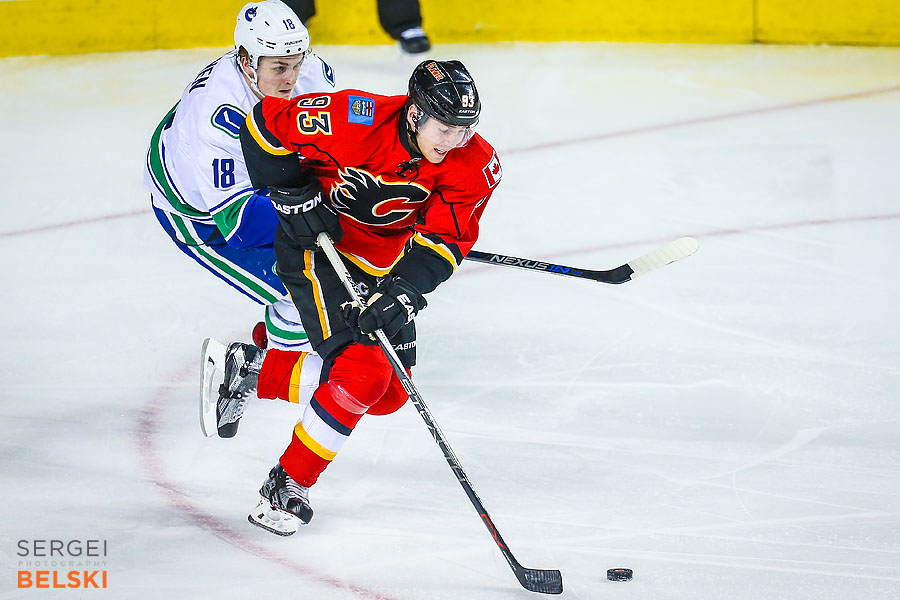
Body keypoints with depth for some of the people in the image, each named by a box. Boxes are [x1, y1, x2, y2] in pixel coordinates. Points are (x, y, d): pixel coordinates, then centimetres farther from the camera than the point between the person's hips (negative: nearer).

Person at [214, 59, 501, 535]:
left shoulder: (474, 165, -17)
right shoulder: (351, 120, -29)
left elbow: (445, 239, -18)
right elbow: (265, 123, -17)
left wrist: (405, 291, -33)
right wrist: (293, 194, -18)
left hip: (382, 265, 6)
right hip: (316, 244, -6)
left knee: (389, 394, 5)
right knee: (362, 373, -20)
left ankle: (251, 369, 21)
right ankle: (286, 487, -3)